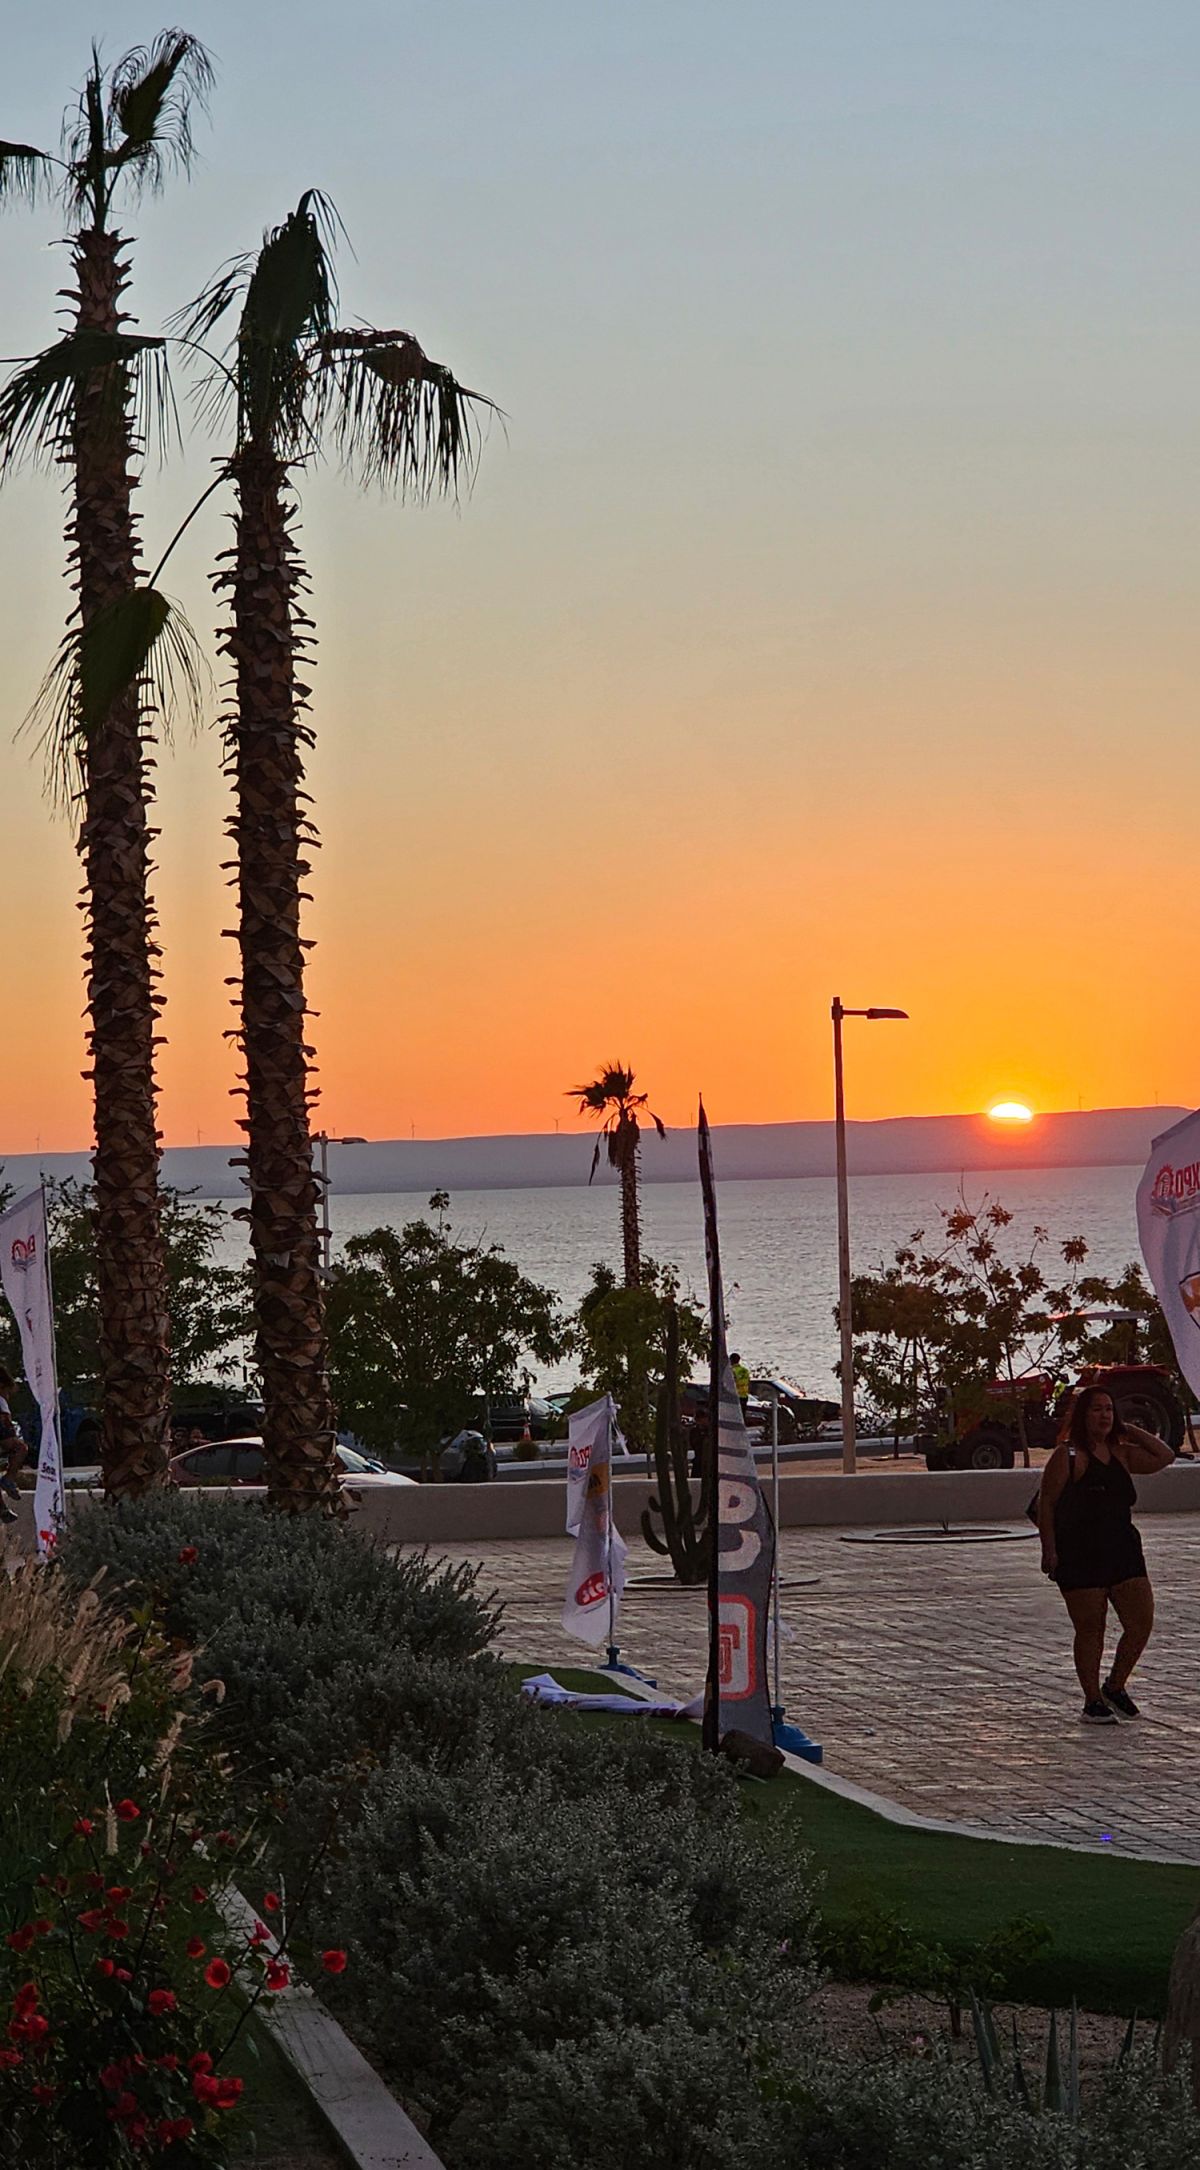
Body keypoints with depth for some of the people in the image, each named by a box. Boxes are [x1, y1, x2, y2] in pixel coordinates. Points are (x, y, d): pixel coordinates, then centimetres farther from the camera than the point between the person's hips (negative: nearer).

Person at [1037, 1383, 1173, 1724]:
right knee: (1090, 1630, 1)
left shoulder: (1122, 1454, 13)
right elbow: (1046, 1503, -7)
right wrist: (1049, 1550, -13)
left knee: (1141, 1623, 0)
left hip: (1123, 1551, 6)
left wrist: (1130, 1430, 8)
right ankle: (1093, 1702, 13)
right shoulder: (1068, 1456, -6)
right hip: (1080, 1557, -6)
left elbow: (1164, 1457, 13)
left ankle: (1115, 1686, 21)